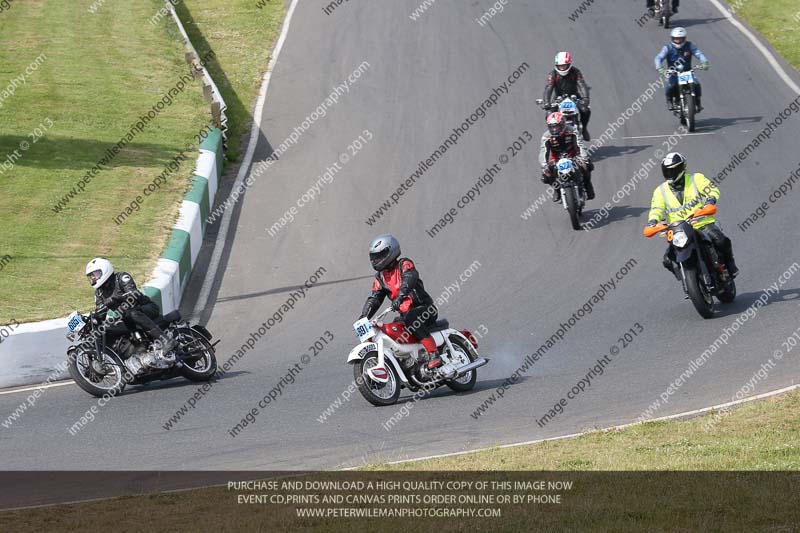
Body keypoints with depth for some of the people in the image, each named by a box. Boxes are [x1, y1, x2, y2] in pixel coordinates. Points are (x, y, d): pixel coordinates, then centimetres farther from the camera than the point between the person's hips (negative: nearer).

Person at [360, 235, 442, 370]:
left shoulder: (404, 264, -7)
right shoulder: (380, 277, 14)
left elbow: (410, 278, -28)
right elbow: (374, 299, 9)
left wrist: (400, 296, -47)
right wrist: (363, 317, -7)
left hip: (425, 309, -8)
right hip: (406, 314, 8)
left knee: (410, 319, -37)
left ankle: (434, 354, -39)